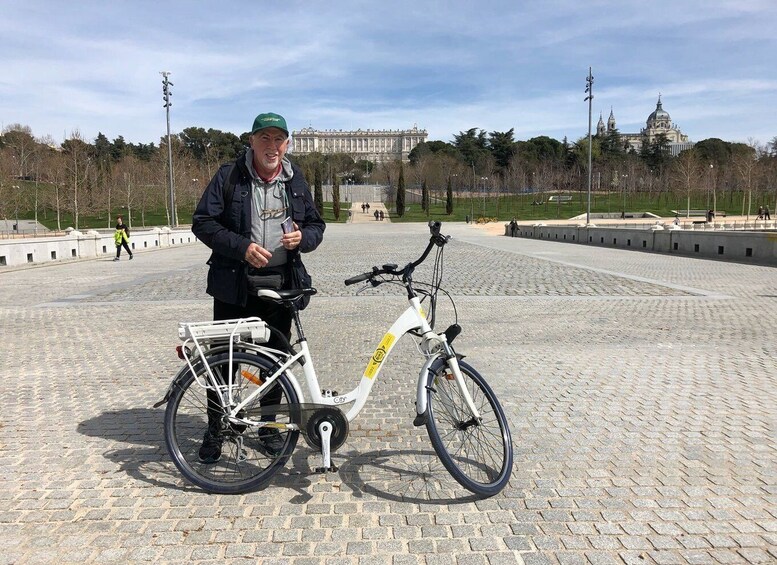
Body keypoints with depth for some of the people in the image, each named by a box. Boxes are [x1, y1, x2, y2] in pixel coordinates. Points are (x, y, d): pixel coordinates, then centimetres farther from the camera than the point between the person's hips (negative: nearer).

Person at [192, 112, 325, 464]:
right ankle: (215, 429, 23)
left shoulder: (297, 181, 8)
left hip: (280, 286, 3)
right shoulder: (228, 177, -3)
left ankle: (268, 426, 29)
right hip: (234, 286, -3)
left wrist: (303, 237, -10)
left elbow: (316, 225, 14)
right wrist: (242, 247, -19)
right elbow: (202, 223, -5)